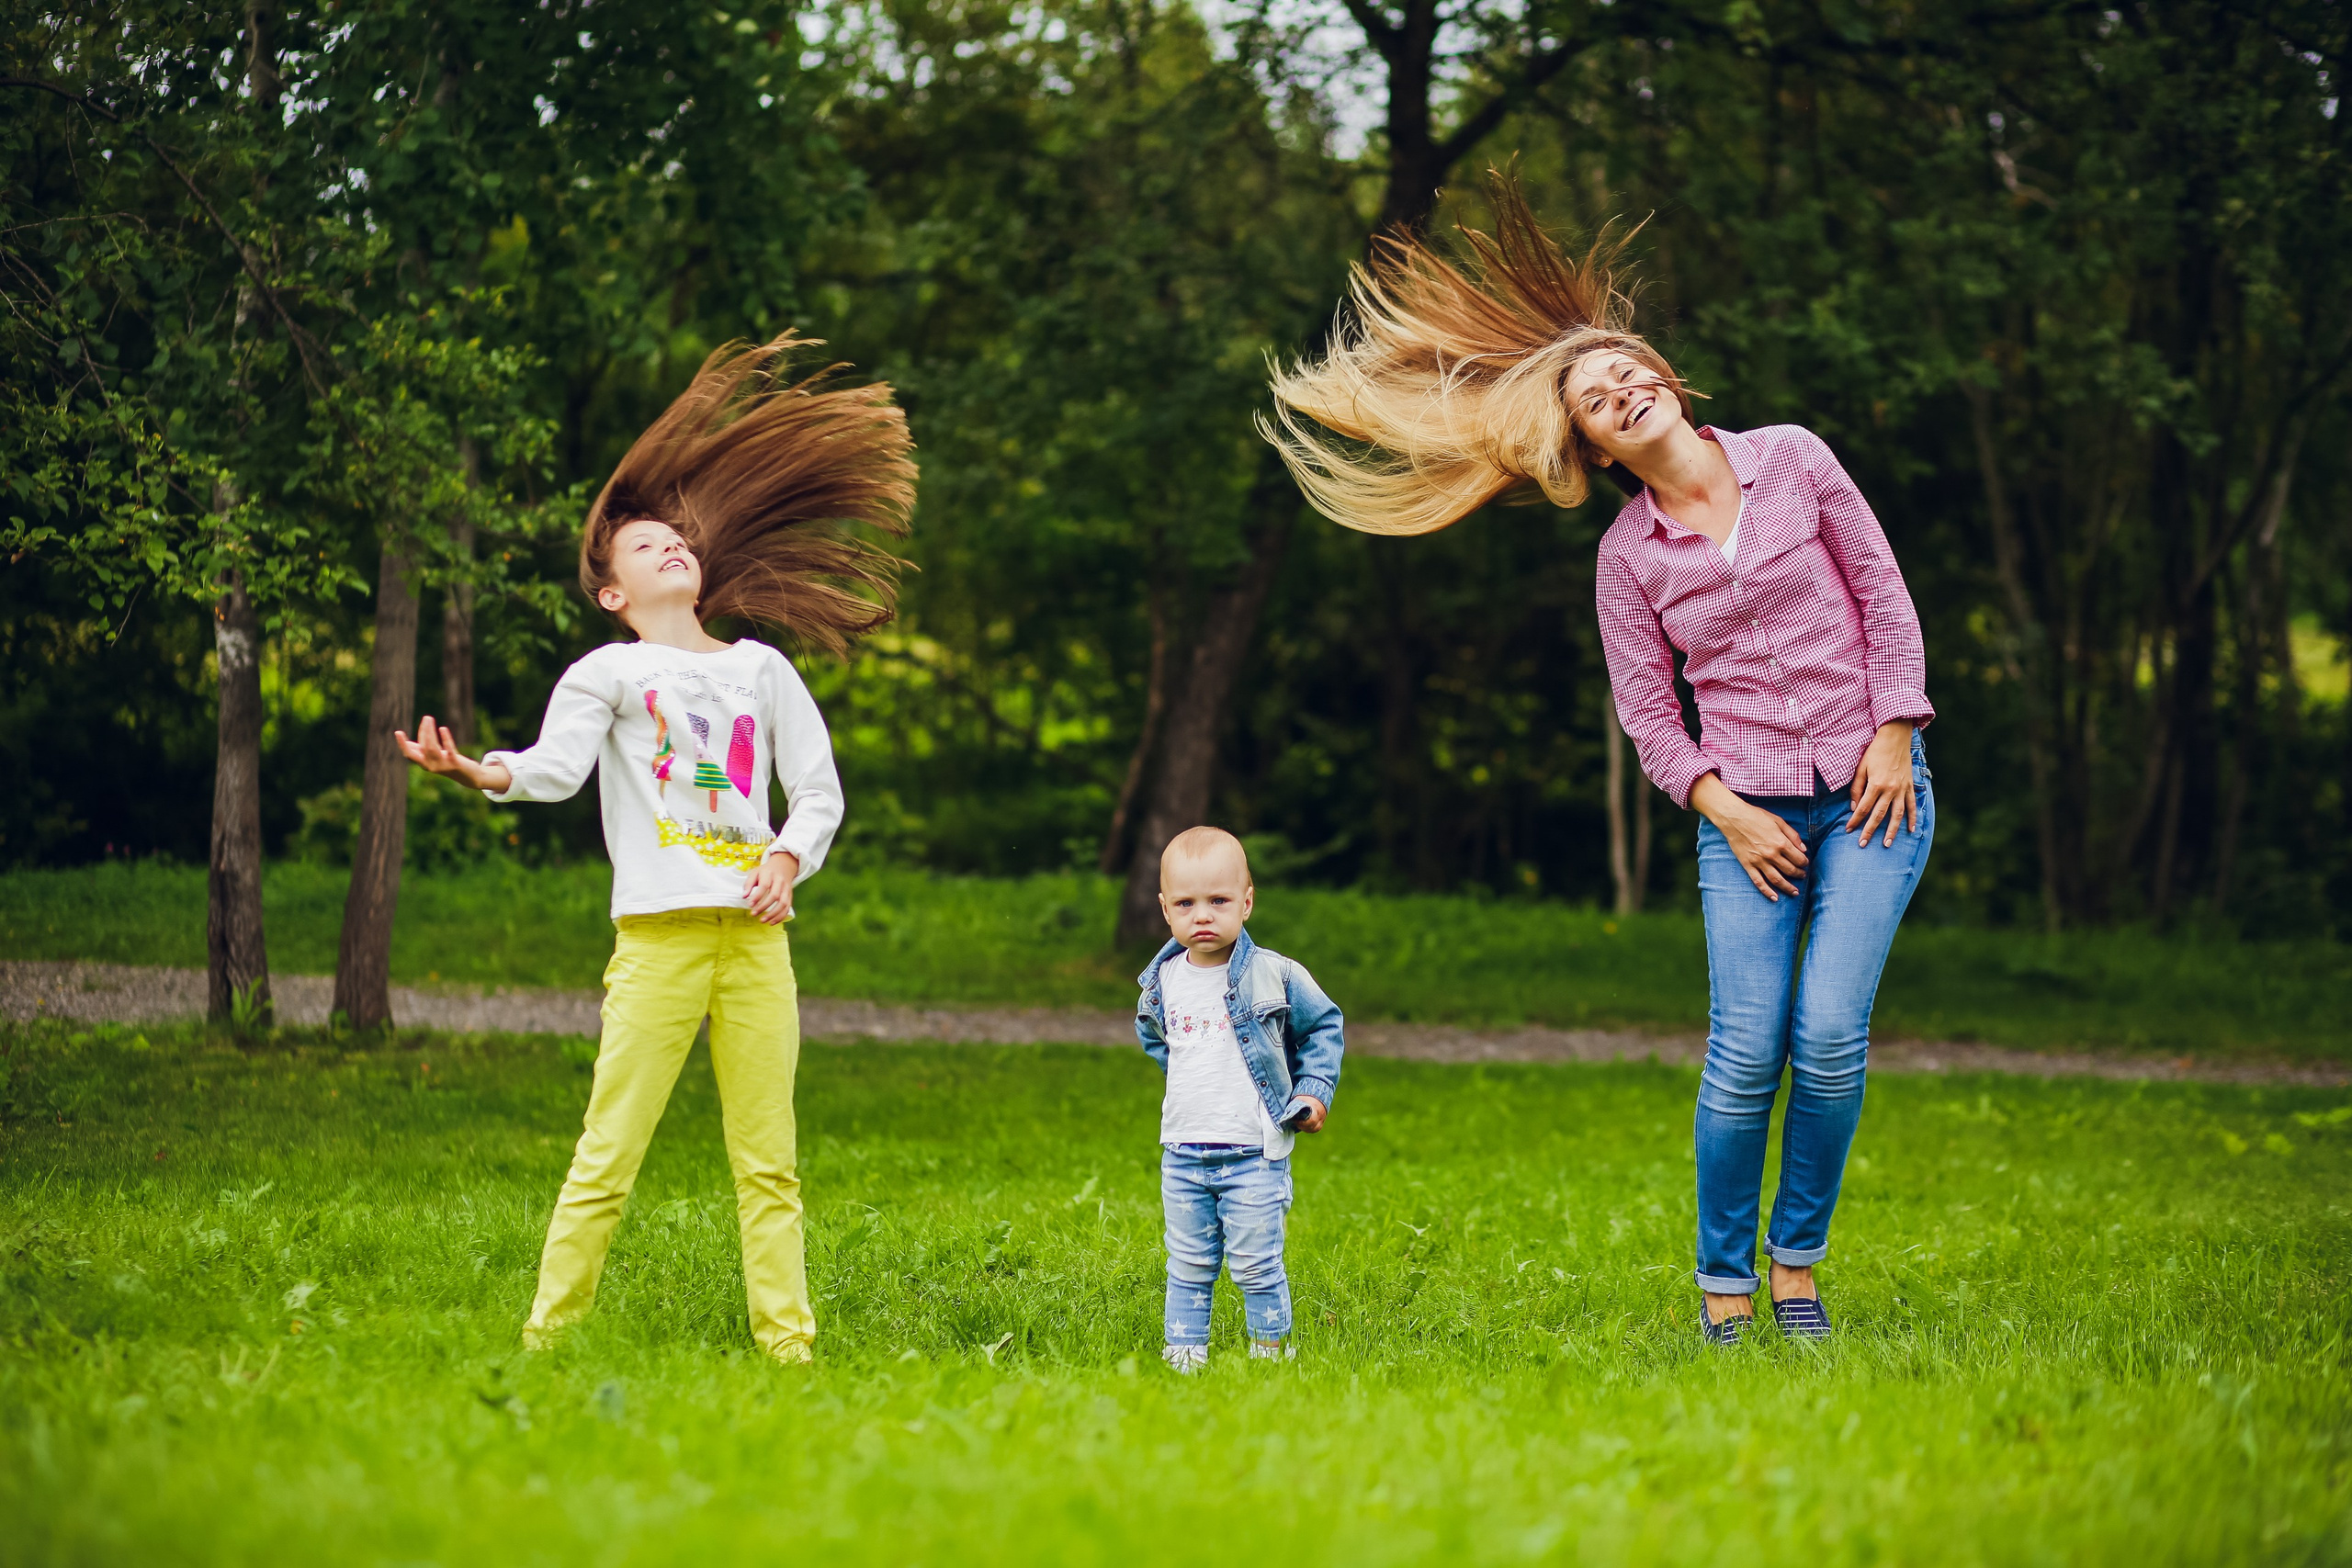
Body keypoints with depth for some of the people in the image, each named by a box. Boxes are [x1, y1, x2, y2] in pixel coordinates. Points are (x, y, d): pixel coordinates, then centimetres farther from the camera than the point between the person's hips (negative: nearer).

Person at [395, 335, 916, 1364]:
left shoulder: (761, 669, 17)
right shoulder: (608, 673, 6)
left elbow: (818, 791, 19)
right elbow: (555, 767, -11)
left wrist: (787, 861, -1)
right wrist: (478, 772, -31)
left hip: (755, 934, 4)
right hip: (659, 932, -3)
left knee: (768, 1159, 5)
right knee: (608, 1152, -6)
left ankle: (786, 1342, 9)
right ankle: (547, 1337, 0)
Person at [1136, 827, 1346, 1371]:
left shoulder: (1275, 976, -10)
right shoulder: (1163, 981, 1)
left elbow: (1324, 1027, 4)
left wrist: (1313, 1091, -3)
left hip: (1254, 1154, -4)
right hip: (1182, 1154, 4)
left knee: (1256, 1265, 1)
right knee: (1188, 1267, 11)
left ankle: (1271, 1352, 16)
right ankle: (1183, 1358, 19)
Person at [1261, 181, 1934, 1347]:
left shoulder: (1792, 460, 3)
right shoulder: (1626, 558, 4)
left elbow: (1884, 597, 6)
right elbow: (1649, 717, 5)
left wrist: (1893, 734, -2)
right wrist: (1726, 811, -8)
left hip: (1871, 789, 0)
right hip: (1746, 808, 0)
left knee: (1831, 1038, -13)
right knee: (1746, 1053, -11)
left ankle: (1798, 1264, 5)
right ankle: (1724, 1288, 4)